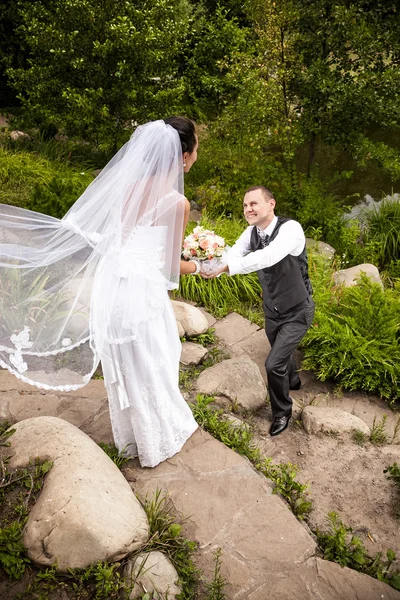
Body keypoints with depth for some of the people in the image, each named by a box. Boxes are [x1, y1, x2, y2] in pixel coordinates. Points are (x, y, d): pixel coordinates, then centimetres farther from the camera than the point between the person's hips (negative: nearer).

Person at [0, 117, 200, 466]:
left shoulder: (128, 184, 4)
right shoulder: (177, 203, -13)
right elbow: (170, 266, -6)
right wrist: (200, 267, 13)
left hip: (109, 285, 6)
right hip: (142, 291, -6)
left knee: (122, 368, 23)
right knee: (150, 370, 14)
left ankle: (129, 437, 45)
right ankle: (157, 442, 37)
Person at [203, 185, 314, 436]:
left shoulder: (291, 228, -29)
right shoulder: (252, 232, -9)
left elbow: (268, 257, -46)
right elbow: (232, 254, -22)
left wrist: (226, 267, -55)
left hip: (297, 312, -6)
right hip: (271, 309, 6)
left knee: (274, 364, -11)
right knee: (282, 353, 27)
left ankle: (282, 411, 17)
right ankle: (292, 380, 61)